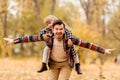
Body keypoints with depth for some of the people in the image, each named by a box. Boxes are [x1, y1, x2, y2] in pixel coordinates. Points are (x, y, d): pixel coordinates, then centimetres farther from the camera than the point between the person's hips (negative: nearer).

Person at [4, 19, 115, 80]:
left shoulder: (70, 39, -24)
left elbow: (87, 44, -22)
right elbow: (31, 38, -14)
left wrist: (103, 50, -24)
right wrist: (14, 40, -15)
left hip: (66, 64, -2)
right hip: (54, 64, 2)